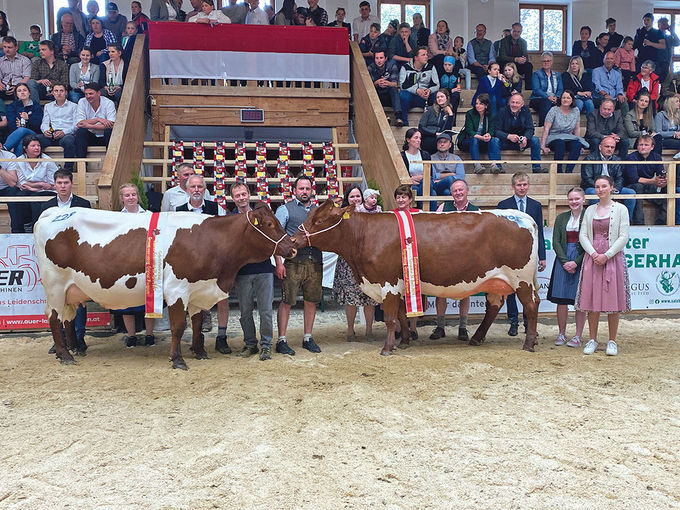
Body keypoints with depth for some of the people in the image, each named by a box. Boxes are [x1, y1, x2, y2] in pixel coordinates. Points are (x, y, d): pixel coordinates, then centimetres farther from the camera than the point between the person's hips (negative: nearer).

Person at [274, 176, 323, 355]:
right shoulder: (285, 210, 4)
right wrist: (279, 263, -11)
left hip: (315, 264, 5)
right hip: (293, 263, -4)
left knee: (311, 301, 9)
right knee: (287, 301, -3)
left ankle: (308, 338, 21)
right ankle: (282, 340, 4)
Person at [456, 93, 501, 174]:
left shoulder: (491, 115, 5)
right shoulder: (470, 113, -5)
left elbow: (492, 130, -2)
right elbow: (470, 131, -14)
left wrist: (488, 135, -28)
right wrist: (481, 137, -32)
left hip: (484, 142, 3)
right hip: (468, 141, -3)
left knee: (496, 140, -26)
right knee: (474, 140, -36)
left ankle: (495, 164, -45)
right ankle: (476, 165, -51)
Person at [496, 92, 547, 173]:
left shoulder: (526, 111, -1)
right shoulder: (503, 111, -10)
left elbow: (530, 129, -6)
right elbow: (497, 131, -16)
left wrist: (525, 138, -30)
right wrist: (509, 136, -35)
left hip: (520, 142, 2)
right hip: (505, 142, -2)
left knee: (535, 140, -21)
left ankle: (536, 167, -16)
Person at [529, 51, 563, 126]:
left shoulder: (557, 75, 22)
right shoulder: (536, 74, 8)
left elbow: (560, 89, 11)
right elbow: (536, 90, -6)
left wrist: (556, 97, -13)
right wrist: (548, 97, -21)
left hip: (553, 100, 3)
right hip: (537, 100, -3)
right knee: (547, 102, -38)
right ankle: (542, 126, -39)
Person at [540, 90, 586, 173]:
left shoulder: (576, 111, 6)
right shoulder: (554, 110, -6)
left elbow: (577, 129, 13)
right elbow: (546, 129, -10)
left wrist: (579, 140, 2)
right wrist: (543, 146, -17)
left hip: (568, 139, 3)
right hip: (553, 138, -3)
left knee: (577, 145, -29)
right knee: (560, 143, -37)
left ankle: (568, 171, -30)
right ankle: (558, 171, -31)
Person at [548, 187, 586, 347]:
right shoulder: (561, 218, 11)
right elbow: (556, 242, 7)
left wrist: (576, 262, -12)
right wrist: (565, 261, -6)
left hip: (582, 261, -3)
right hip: (563, 260, 3)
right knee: (561, 300, 3)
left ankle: (578, 336, 8)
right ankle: (561, 334, 14)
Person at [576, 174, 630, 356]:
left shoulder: (620, 209, 1)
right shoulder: (590, 210, 10)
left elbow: (623, 237, -5)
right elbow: (583, 235, 6)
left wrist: (606, 255, -13)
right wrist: (593, 254, -9)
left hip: (613, 258, -3)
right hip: (592, 258, 3)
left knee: (613, 299, 0)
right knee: (592, 300, 3)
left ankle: (612, 341, 10)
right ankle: (592, 339, 13)